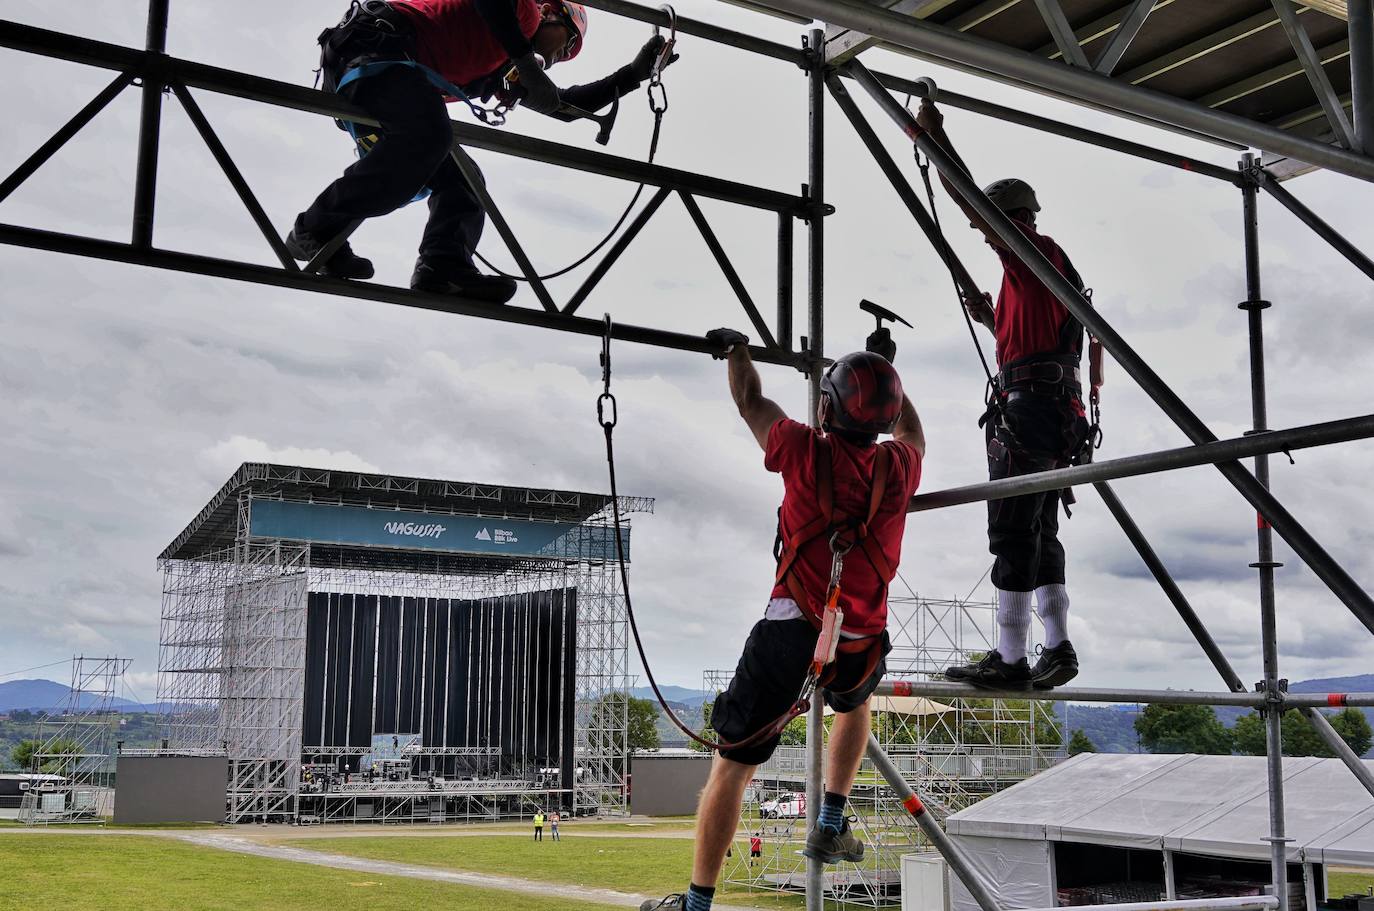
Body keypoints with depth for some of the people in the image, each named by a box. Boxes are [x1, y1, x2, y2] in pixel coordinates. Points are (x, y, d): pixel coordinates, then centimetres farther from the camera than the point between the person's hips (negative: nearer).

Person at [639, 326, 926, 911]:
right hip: (862, 645, 4)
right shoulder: (899, 468, 1)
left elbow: (751, 403, 10)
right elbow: (913, 433, 27)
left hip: (790, 632, -3)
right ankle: (831, 828, 32)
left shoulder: (807, 453, -8)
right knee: (855, 701, 38)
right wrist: (888, 367, 39)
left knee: (733, 764, 4)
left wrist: (736, 350, 29)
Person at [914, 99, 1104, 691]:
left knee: (1013, 535, -11)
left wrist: (934, 135, -9)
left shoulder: (1033, 252, -4)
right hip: (1062, 413, 10)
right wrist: (990, 319, 21)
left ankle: (1010, 659, -11)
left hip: (1027, 407, -10)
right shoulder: (1059, 266, 24)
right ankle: (1058, 650, 12)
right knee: (1041, 535, 11)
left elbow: (966, 197, -14)